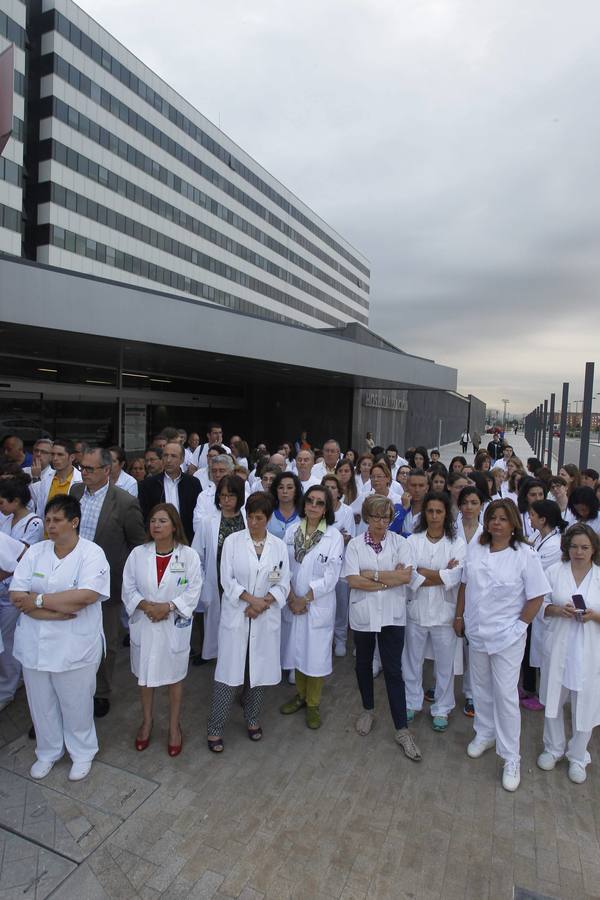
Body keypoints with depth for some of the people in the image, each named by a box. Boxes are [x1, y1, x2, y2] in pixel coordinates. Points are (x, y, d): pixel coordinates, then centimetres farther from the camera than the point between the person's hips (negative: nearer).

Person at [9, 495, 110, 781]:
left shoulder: (91, 553, -13)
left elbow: (87, 595, -25)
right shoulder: (35, 552, 0)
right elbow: (16, 596, -7)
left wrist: (38, 600, -19)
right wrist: (57, 609, -21)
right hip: (35, 644, 4)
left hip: (74, 647, -4)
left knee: (76, 704, 13)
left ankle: (82, 753, 38)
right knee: (41, 703, 21)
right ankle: (47, 752, 46)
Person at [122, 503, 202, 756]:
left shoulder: (189, 555, -11)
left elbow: (193, 591, -10)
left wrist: (168, 607, -21)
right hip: (144, 624, 2)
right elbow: (128, 588, -3)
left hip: (175, 626, -2)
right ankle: (147, 721, 40)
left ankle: (174, 726, 33)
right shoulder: (137, 554, -4)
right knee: (144, 675, 17)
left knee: (174, 676, 13)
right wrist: (146, 605, -19)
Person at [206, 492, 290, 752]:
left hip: (266, 618, 2)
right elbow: (227, 579, -7)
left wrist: (263, 603, -14)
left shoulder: (279, 546, 2)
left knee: (259, 669, 12)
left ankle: (252, 719, 33)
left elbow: (283, 585, 1)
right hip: (236, 616, -2)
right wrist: (251, 599, -17)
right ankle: (215, 728, 17)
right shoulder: (233, 541, -3)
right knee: (229, 671, 1)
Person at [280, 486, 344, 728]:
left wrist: (305, 599, -12)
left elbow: (331, 576, -12)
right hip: (292, 603, 3)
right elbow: (285, 568, 0)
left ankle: (313, 703, 28)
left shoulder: (334, 535, -10)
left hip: (318, 604, -3)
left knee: (316, 654, 6)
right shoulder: (292, 531, 0)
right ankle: (300, 695, 39)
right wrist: (292, 598, -11)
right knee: (297, 650, 16)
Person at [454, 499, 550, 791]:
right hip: (476, 632, 4)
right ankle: (485, 734, 41)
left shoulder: (525, 555, -14)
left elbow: (536, 597, -9)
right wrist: (459, 616, 8)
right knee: (481, 688, 19)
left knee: (506, 695, 3)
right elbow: (464, 584, 8)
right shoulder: (475, 548, -2)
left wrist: (517, 625, -7)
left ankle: (511, 757, 19)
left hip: (507, 636, -4)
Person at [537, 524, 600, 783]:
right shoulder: (554, 571, -2)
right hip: (558, 648, 1)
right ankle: (553, 748, 39)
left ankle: (578, 757, 34)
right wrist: (558, 610, -18)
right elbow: (540, 604, 0)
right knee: (553, 699, 16)